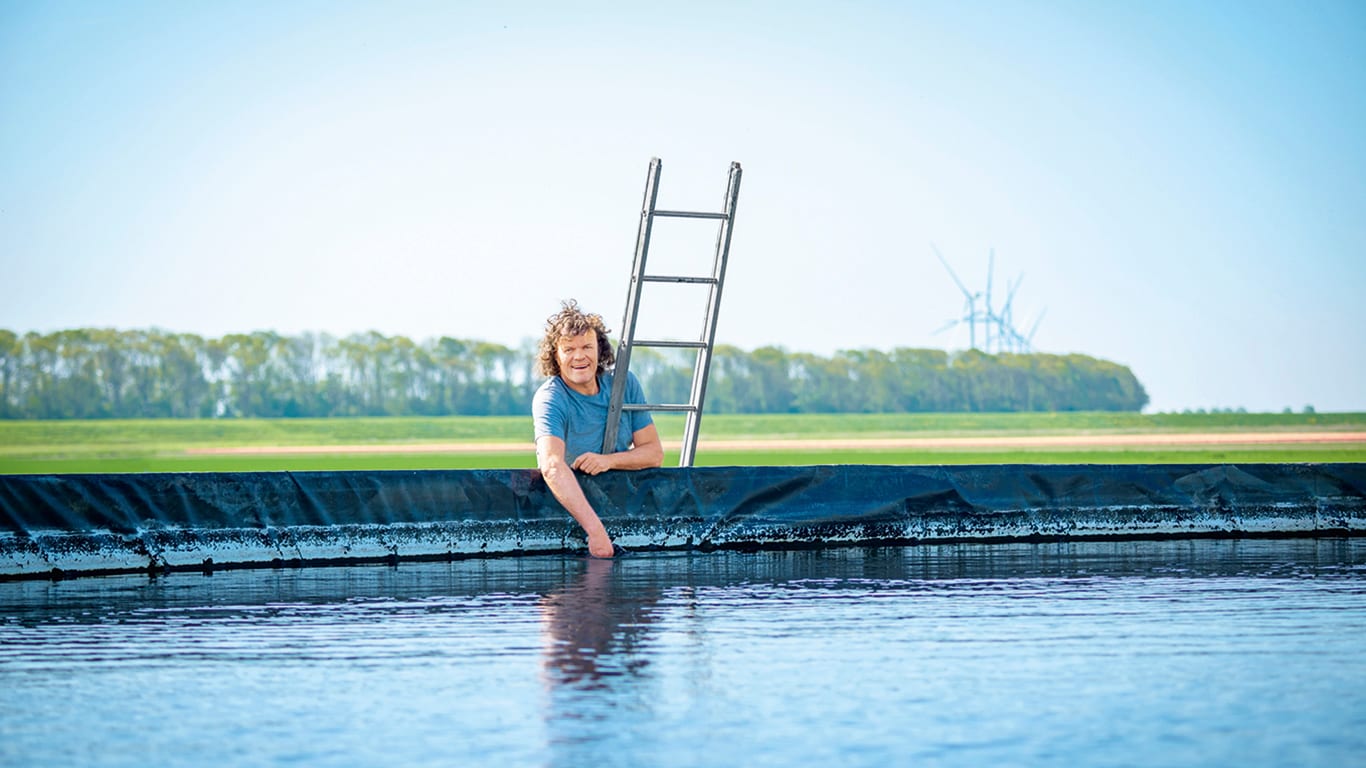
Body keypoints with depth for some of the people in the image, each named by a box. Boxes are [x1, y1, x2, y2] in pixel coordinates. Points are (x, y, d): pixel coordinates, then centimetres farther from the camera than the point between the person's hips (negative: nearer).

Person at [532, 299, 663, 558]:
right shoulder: (549, 399, -15)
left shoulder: (625, 384, 1)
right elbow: (552, 467, -32)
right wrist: (595, 529, -44)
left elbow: (654, 452, 3)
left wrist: (609, 460, -19)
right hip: (566, 505, -4)